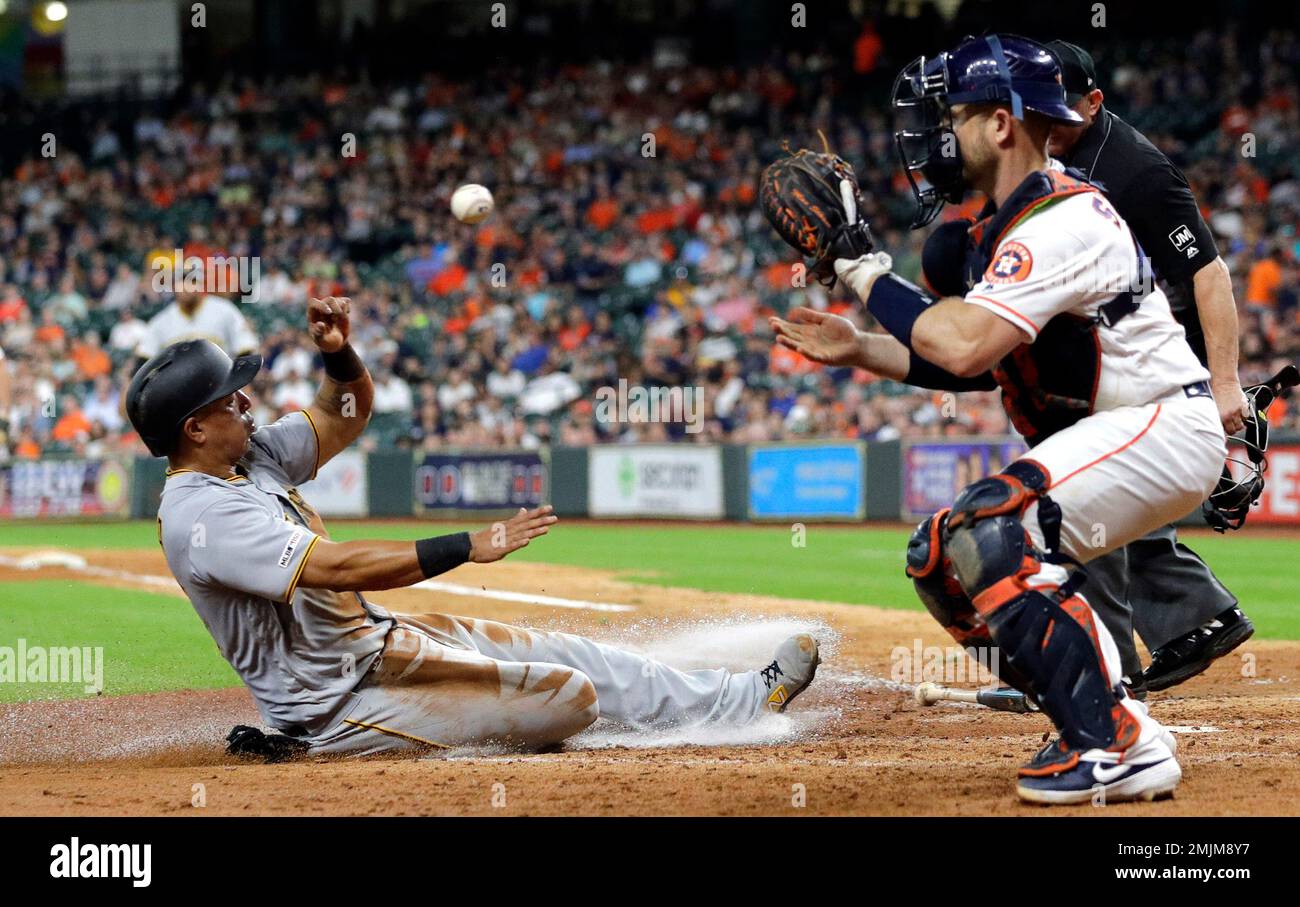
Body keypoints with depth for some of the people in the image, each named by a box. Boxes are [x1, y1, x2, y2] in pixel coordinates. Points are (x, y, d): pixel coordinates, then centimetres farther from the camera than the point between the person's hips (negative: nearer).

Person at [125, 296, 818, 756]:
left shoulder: (250, 457, 4)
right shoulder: (200, 515, -26)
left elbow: (347, 411, 15)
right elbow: (336, 568, -33)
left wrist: (338, 354, -9)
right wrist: (467, 548, -32)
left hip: (377, 640, 10)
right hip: (341, 705, -10)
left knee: (568, 657, 8)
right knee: (569, 694, -16)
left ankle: (743, 700, 17)